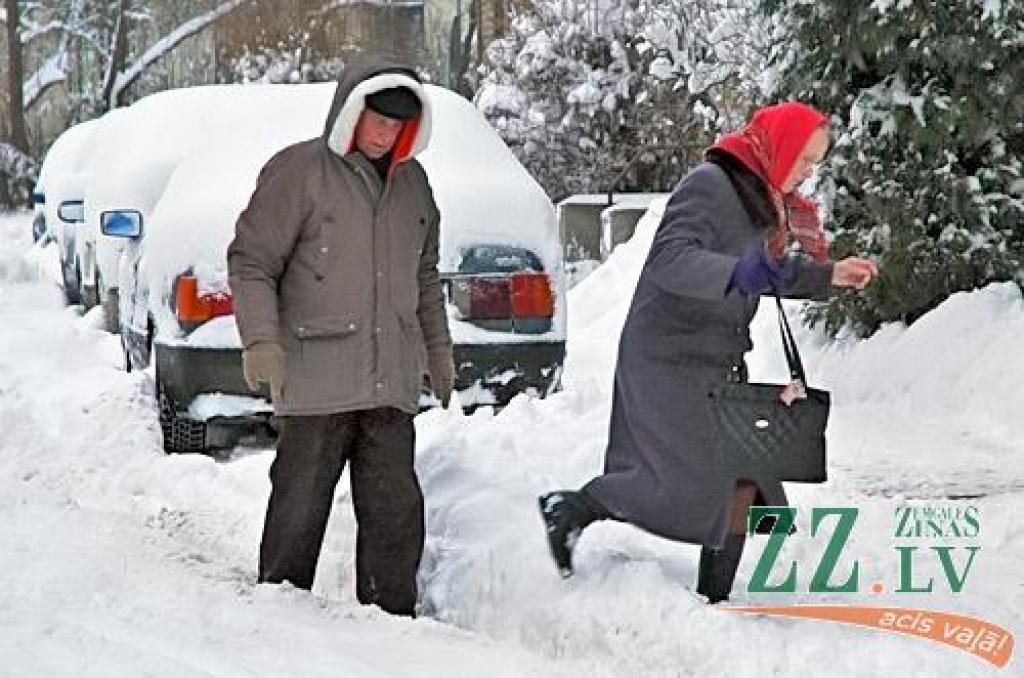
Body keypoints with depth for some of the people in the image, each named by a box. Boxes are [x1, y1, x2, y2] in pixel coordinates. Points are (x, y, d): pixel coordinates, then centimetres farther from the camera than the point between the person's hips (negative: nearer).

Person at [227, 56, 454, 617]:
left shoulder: (411, 183, 17)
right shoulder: (298, 172, -3)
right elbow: (251, 262, -5)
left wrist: (438, 348, 26)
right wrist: (261, 340, -16)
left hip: (391, 381, 5)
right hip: (316, 378, -5)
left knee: (395, 507, 3)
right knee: (300, 507, -1)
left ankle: (392, 617, 9)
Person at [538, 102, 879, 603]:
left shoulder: (764, 198, 14)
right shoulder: (709, 184, -16)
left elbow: (774, 274, 27)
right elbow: (670, 259, -28)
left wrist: (828, 276, 14)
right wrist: (738, 274, -42)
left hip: (720, 363, 10)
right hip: (669, 358, -10)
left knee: (743, 478, 4)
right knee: (688, 480, -13)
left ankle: (715, 599, 12)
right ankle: (569, 510, 4)